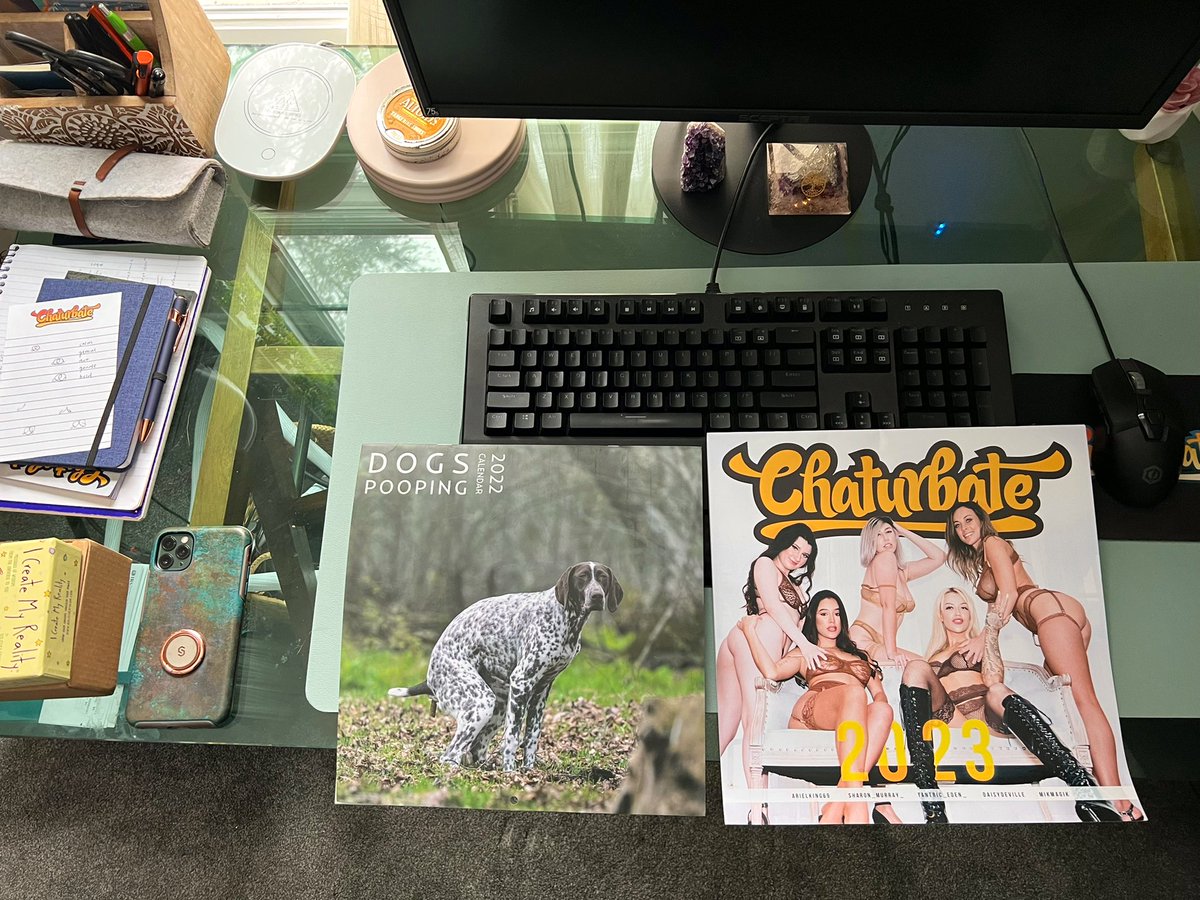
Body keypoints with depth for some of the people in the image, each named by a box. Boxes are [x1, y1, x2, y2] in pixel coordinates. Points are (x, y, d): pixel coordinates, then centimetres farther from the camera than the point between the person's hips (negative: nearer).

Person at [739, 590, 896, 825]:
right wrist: (750, 630, 12)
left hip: (857, 718, 3)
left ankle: (836, 806, -43)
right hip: (810, 711, -3)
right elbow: (772, 672, 6)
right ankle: (856, 804, -49)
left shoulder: (860, 656, 39)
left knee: (883, 710, -34)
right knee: (853, 692, -37)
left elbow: (879, 693, 24)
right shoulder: (803, 653, 28)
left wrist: (880, 700, 0)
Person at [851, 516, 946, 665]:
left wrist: (905, 532, 18)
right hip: (863, 642, -9)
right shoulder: (885, 557, -8)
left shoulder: (902, 571, 18)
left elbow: (939, 557, 24)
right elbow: (888, 607, -15)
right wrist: (892, 652, -19)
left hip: (876, 645, 9)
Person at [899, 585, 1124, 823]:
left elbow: (994, 680, 5)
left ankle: (1083, 786, -55)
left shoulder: (981, 642, 27)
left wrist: (991, 633, 1)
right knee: (915, 668, -30)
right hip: (953, 719, 0)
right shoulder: (934, 656, 32)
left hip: (989, 714, 0)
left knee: (999, 692, -36)